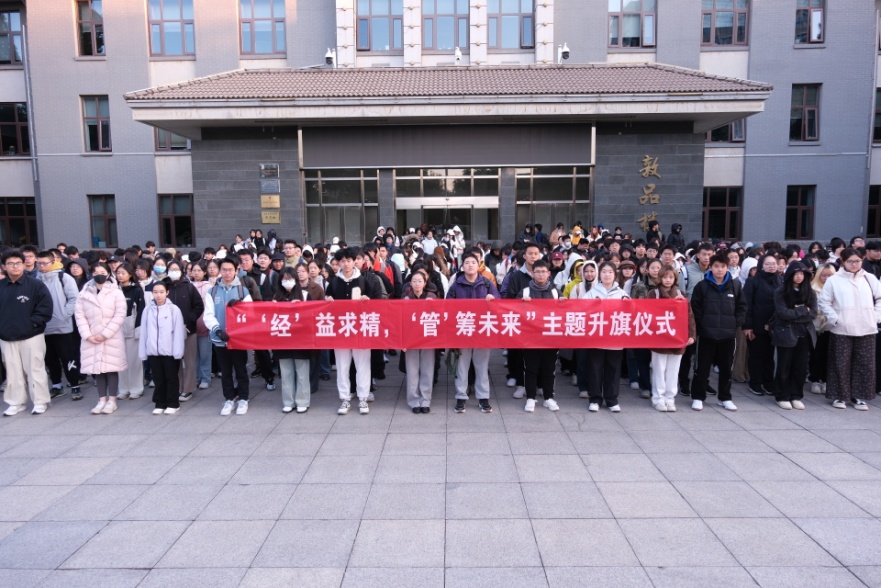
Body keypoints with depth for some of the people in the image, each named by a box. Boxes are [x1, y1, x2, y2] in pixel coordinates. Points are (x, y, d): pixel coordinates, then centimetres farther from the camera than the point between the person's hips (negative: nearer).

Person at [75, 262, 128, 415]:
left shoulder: (116, 293, -2)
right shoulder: (84, 293, 7)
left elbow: (119, 316, -8)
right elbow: (80, 316, 3)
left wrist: (105, 334, -13)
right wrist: (87, 335, -9)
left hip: (112, 338, -3)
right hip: (91, 338, 3)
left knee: (111, 368, 1)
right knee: (97, 368, 6)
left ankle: (112, 401, 7)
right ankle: (102, 400, 14)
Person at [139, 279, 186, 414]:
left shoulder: (174, 309, -5)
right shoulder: (148, 310, 4)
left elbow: (178, 332, -7)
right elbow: (144, 332, 6)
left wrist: (178, 351, -11)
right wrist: (143, 352, 4)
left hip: (170, 351, -3)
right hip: (153, 351, 3)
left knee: (171, 378, 7)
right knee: (158, 379, 12)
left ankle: (173, 404, 17)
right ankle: (160, 404, 22)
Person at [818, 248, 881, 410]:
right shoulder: (834, 280, -2)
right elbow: (824, 302, -1)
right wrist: (834, 318, -10)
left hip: (866, 329, 3)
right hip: (841, 330, -3)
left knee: (865, 363, 6)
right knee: (841, 363, 2)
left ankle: (859, 396, 16)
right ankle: (839, 396, 12)